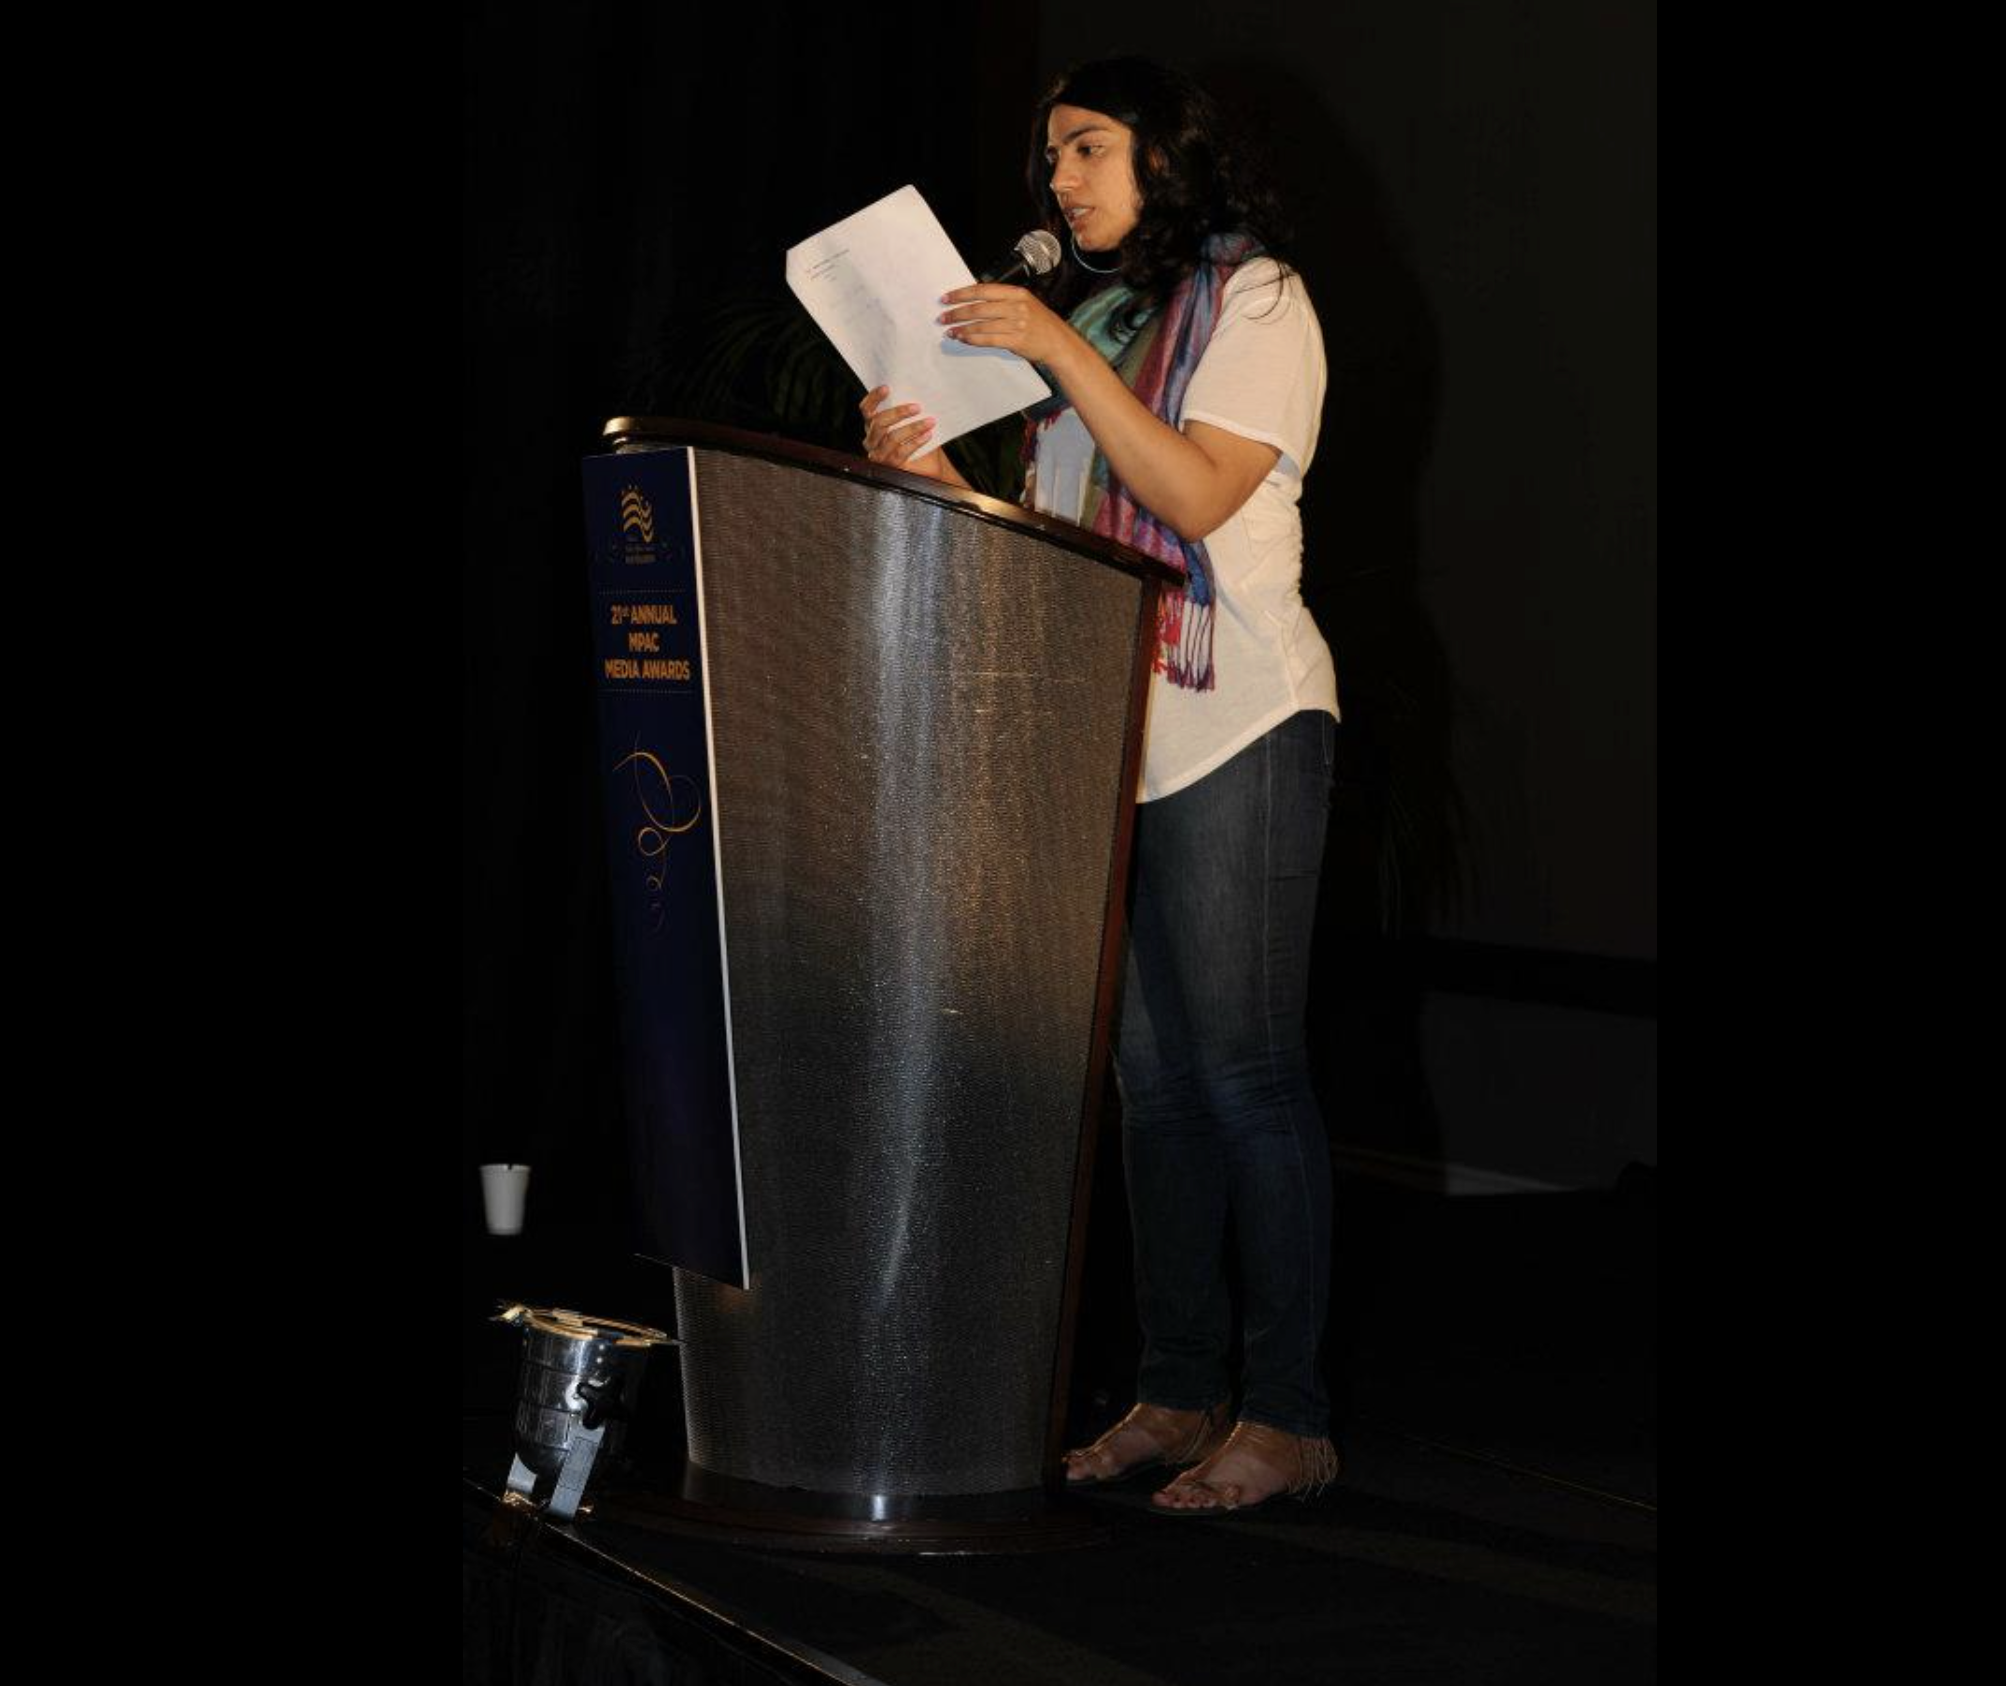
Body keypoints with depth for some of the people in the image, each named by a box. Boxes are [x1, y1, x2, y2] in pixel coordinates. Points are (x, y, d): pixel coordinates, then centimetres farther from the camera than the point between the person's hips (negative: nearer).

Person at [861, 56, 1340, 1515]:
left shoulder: (1254, 298, -1)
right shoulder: (1086, 314, 20)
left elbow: (1198, 492, -15)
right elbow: (1042, 531, 18)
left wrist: (1059, 352, -17)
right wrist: (928, 467, 1)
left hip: (1238, 726, -7)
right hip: (1105, 736, 7)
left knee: (1245, 1073, -8)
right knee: (1153, 1077, 7)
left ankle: (1288, 1413, -5)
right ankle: (1178, 1393, 12)